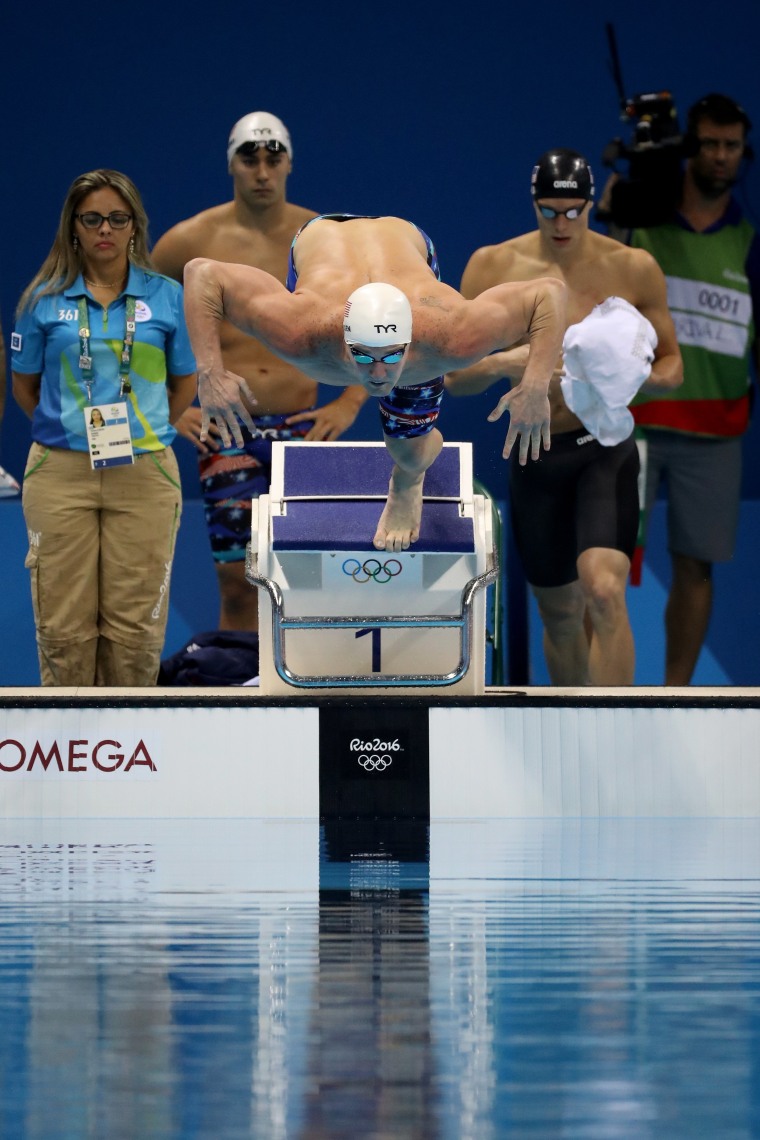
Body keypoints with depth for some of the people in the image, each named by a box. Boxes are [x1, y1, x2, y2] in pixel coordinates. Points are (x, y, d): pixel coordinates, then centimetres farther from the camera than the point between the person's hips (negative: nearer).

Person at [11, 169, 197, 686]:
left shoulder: (167, 297, 3)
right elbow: (25, 385, 13)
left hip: (144, 474, 0)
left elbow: (185, 384, 13)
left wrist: (139, 433, 10)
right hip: (61, 474, 0)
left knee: (134, 625, 2)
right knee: (64, 625, 1)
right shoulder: (46, 299, 3)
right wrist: (68, 429, 11)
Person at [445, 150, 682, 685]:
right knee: (561, 617, 12)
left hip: (606, 450, -2)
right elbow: (455, 376, 2)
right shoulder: (494, 267, -1)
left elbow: (672, 363, 7)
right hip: (536, 459, 2)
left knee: (604, 591, -24)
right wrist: (504, 364, -20)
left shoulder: (633, 269, -2)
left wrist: (636, 375, -16)